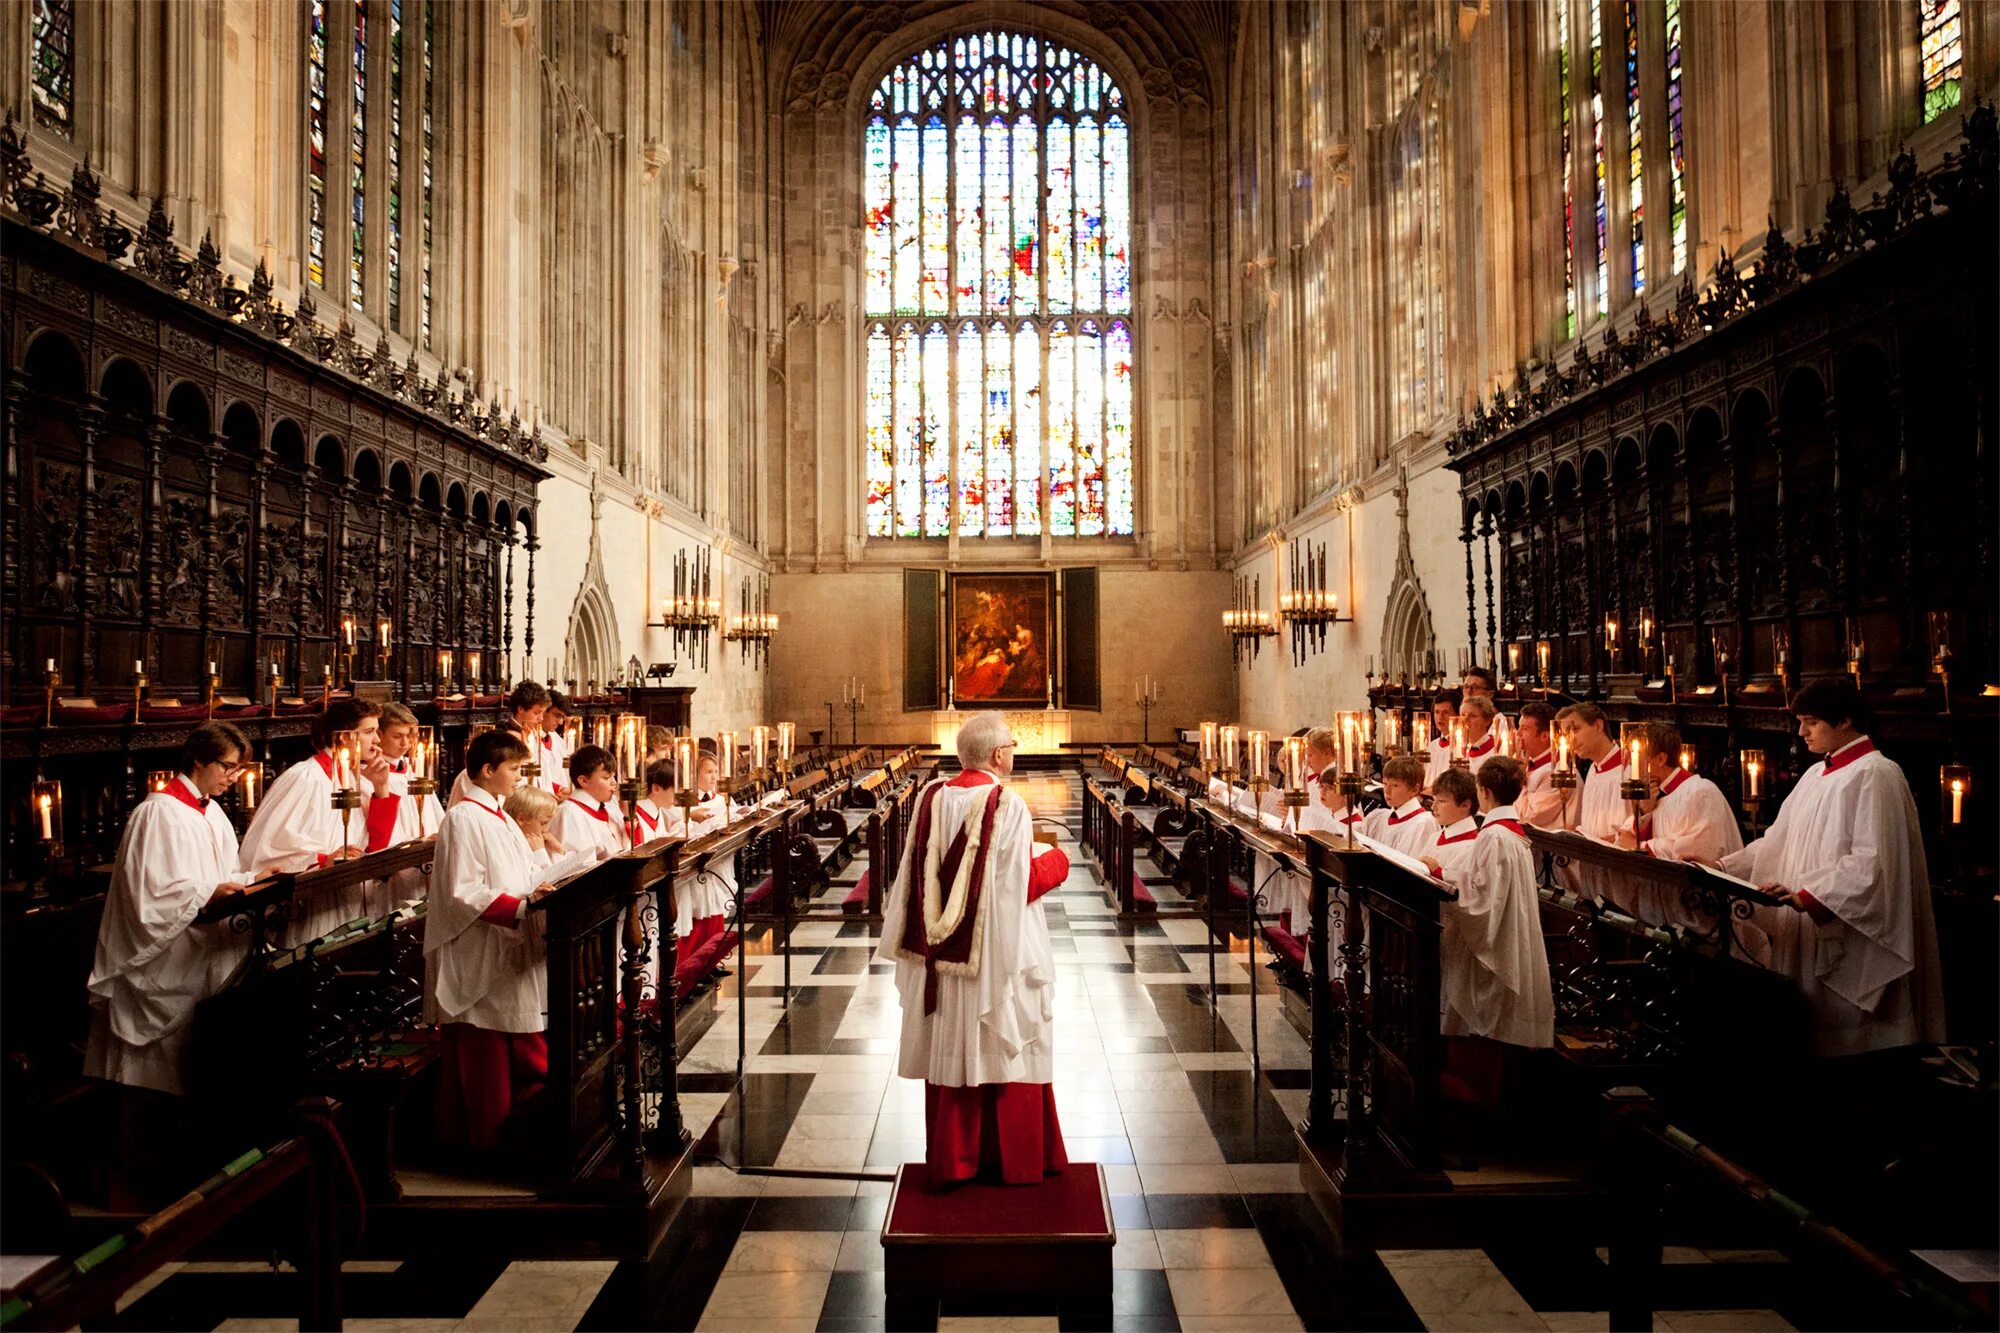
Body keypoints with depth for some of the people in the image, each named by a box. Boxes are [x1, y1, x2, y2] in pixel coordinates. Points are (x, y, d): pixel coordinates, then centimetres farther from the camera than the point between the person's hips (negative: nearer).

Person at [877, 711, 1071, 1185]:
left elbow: (916, 877, 3)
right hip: (998, 953, -5)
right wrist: (1056, 861, 2)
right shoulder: (1007, 804, -16)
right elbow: (1024, 882, -15)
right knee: (1004, 1049, 8)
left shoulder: (931, 799, -1)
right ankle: (1013, 1159, 19)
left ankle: (951, 1159, 22)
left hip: (943, 951, 5)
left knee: (949, 1052, 13)